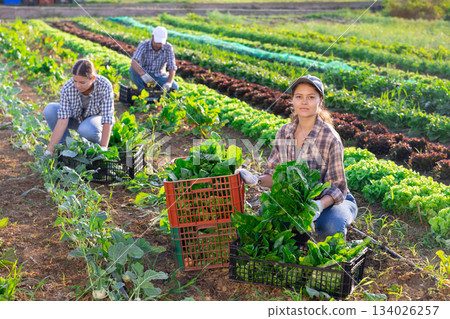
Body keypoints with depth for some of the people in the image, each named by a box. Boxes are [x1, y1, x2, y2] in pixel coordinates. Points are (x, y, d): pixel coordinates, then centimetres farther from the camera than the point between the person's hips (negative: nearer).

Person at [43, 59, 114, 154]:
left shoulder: (105, 86, -33)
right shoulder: (67, 88, -28)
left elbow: (108, 119, -34)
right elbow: (62, 121, -29)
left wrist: (103, 149, -40)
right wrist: (49, 151, -34)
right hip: (76, 118, 3)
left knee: (86, 130, -37)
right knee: (49, 110, -24)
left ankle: (97, 144, -2)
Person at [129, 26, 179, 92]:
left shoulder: (168, 48, -13)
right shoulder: (143, 45, -18)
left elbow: (172, 68, -19)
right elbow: (133, 62, -34)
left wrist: (168, 83, -39)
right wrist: (143, 74, -53)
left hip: (159, 77, 1)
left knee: (174, 87, -26)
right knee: (133, 69, -31)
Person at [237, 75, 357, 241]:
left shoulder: (330, 138, -20)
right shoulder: (284, 133, -5)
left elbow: (337, 189, -19)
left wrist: (320, 205, -39)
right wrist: (257, 180, -20)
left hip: (334, 201, -3)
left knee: (330, 226, -36)